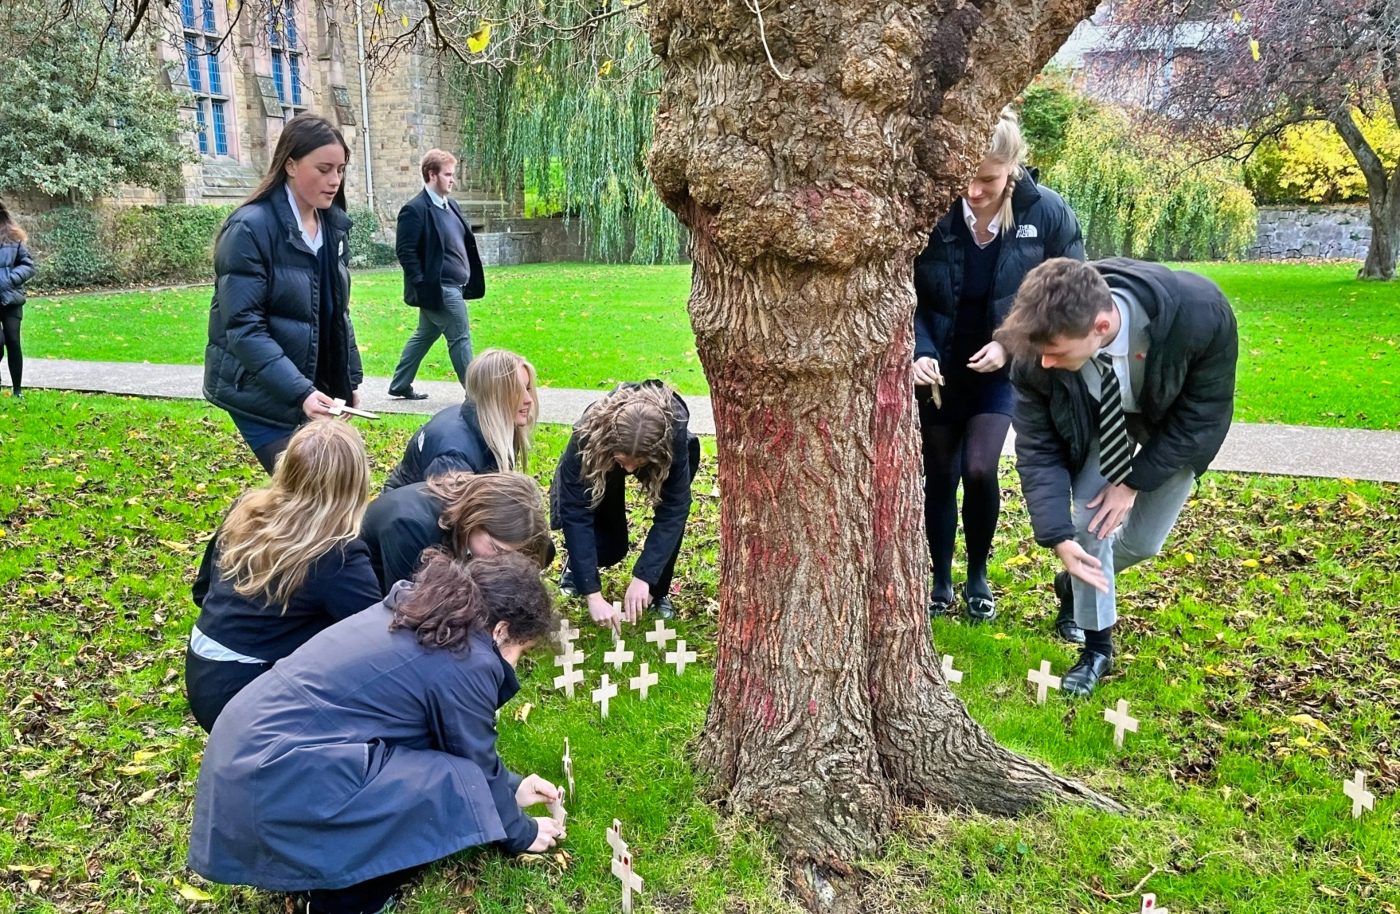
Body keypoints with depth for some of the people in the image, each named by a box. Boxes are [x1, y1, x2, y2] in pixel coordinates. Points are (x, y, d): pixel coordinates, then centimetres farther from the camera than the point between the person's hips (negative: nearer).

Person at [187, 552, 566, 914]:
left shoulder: (412, 609, 14)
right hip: (277, 784, -10)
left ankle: (327, 870, 15)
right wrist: (520, 833, 19)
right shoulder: (468, 662, -12)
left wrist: (511, 787, 35)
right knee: (458, 785, -7)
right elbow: (478, 768, 1)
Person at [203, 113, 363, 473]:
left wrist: (350, 378, 12)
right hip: (263, 394, -7)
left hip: (318, 389, 7)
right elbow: (244, 328, -21)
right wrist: (299, 391, -30)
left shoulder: (334, 224, 6)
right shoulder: (250, 228, -16)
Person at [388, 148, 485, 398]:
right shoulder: (415, 210, -13)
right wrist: (423, 286, -18)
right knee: (460, 338, -4)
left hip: (454, 287, 9)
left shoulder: (451, 205, 13)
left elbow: (464, 244, 20)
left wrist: (469, 279, 12)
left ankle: (400, 385, 29)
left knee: (425, 336, 17)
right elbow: (405, 251, -15)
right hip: (439, 289, -9)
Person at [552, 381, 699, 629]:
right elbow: (576, 515, -40)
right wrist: (592, 594, -44)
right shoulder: (588, 436, -43)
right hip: (602, 458, -1)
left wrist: (643, 577, -45)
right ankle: (576, 566, 22)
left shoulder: (674, 433, -43)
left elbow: (673, 510, -39)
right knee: (610, 545, -13)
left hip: (661, 458, 1)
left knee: (673, 502, -27)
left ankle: (658, 592, -6)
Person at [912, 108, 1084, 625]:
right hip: (938, 368, 1)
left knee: (979, 469, -14)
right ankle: (941, 583, 29)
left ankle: (978, 578, 13)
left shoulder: (1047, 213, -16)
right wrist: (918, 351, -23)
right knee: (939, 478, 8)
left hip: (1002, 368, -1)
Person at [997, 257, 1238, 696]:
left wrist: (1134, 480, -22)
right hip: (1099, 419, 1)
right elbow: (1037, 446, -23)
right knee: (1089, 521, -11)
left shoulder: (1200, 314, -42)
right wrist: (1059, 537, -31)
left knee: (1142, 541, 3)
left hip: (1175, 423, 0)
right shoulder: (1040, 349, -36)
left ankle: (1076, 584, 35)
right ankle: (1096, 647, 10)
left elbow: (1204, 411, -24)